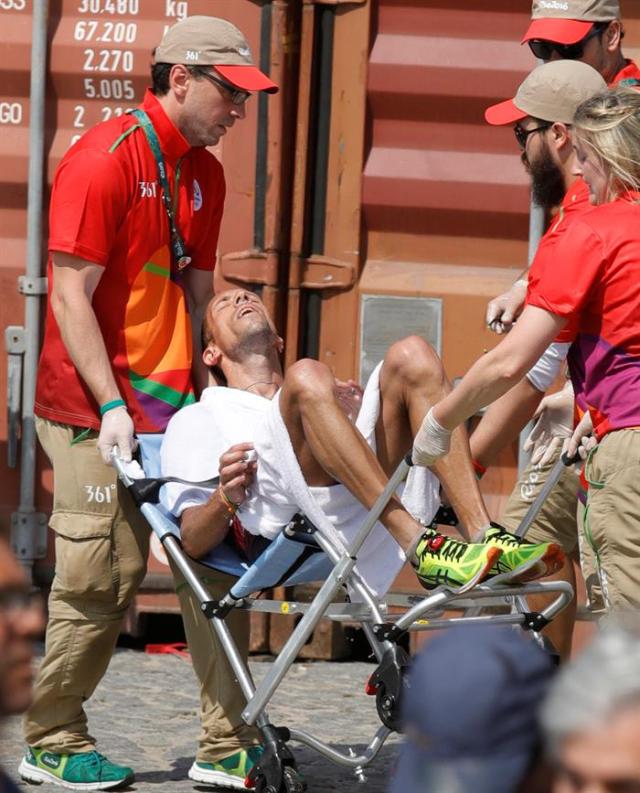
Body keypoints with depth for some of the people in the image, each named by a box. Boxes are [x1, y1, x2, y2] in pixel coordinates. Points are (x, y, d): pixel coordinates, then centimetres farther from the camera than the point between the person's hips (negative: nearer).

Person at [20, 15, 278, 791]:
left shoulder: (204, 174, 13)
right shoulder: (103, 161, -11)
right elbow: (70, 296, -14)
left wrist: (198, 391, 9)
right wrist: (112, 406, -18)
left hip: (175, 406, 8)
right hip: (96, 412, -8)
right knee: (103, 574, -7)